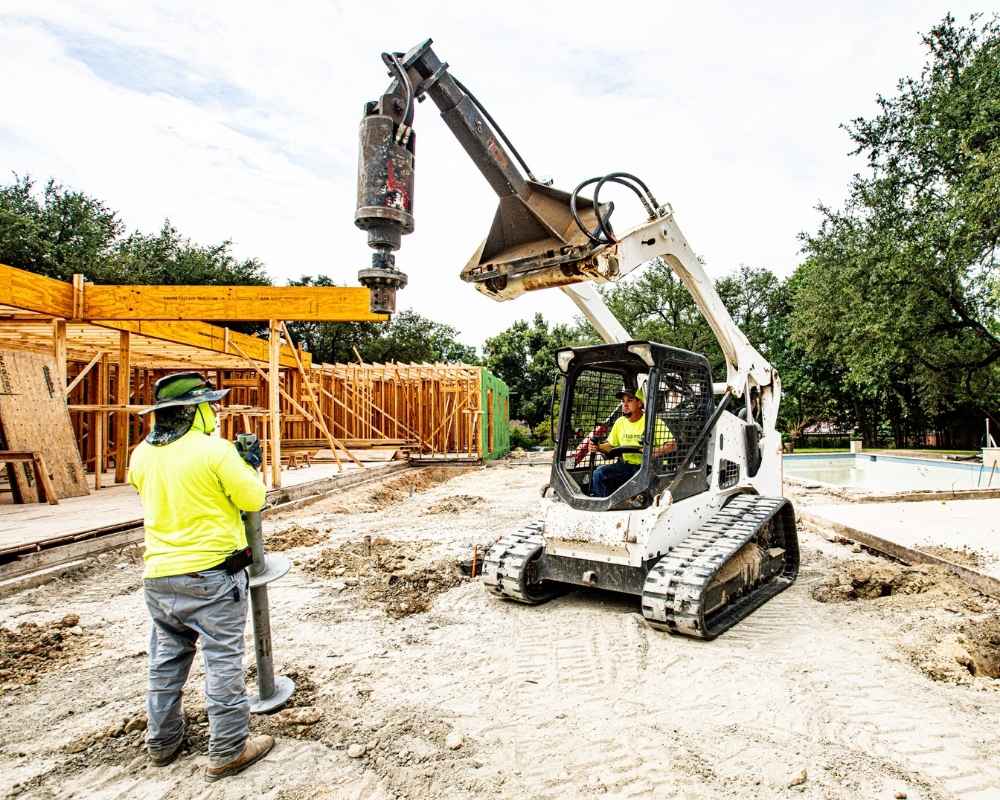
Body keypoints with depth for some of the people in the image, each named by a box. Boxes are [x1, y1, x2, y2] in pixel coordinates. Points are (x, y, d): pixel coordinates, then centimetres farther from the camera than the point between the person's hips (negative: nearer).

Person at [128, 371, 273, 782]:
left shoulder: (142, 454, 2)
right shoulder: (215, 450, -18)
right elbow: (253, 499, -11)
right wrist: (251, 465, 6)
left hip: (159, 575, 7)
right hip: (211, 573, -7)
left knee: (166, 658, 21)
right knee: (222, 661, 4)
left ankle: (163, 741, 36)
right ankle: (229, 751, 13)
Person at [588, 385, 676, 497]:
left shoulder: (653, 421, -9)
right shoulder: (620, 422, 9)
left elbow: (672, 445, -16)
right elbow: (611, 445, 18)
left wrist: (656, 452, -34)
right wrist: (598, 447, -4)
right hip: (626, 465, 5)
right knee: (599, 473, -16)